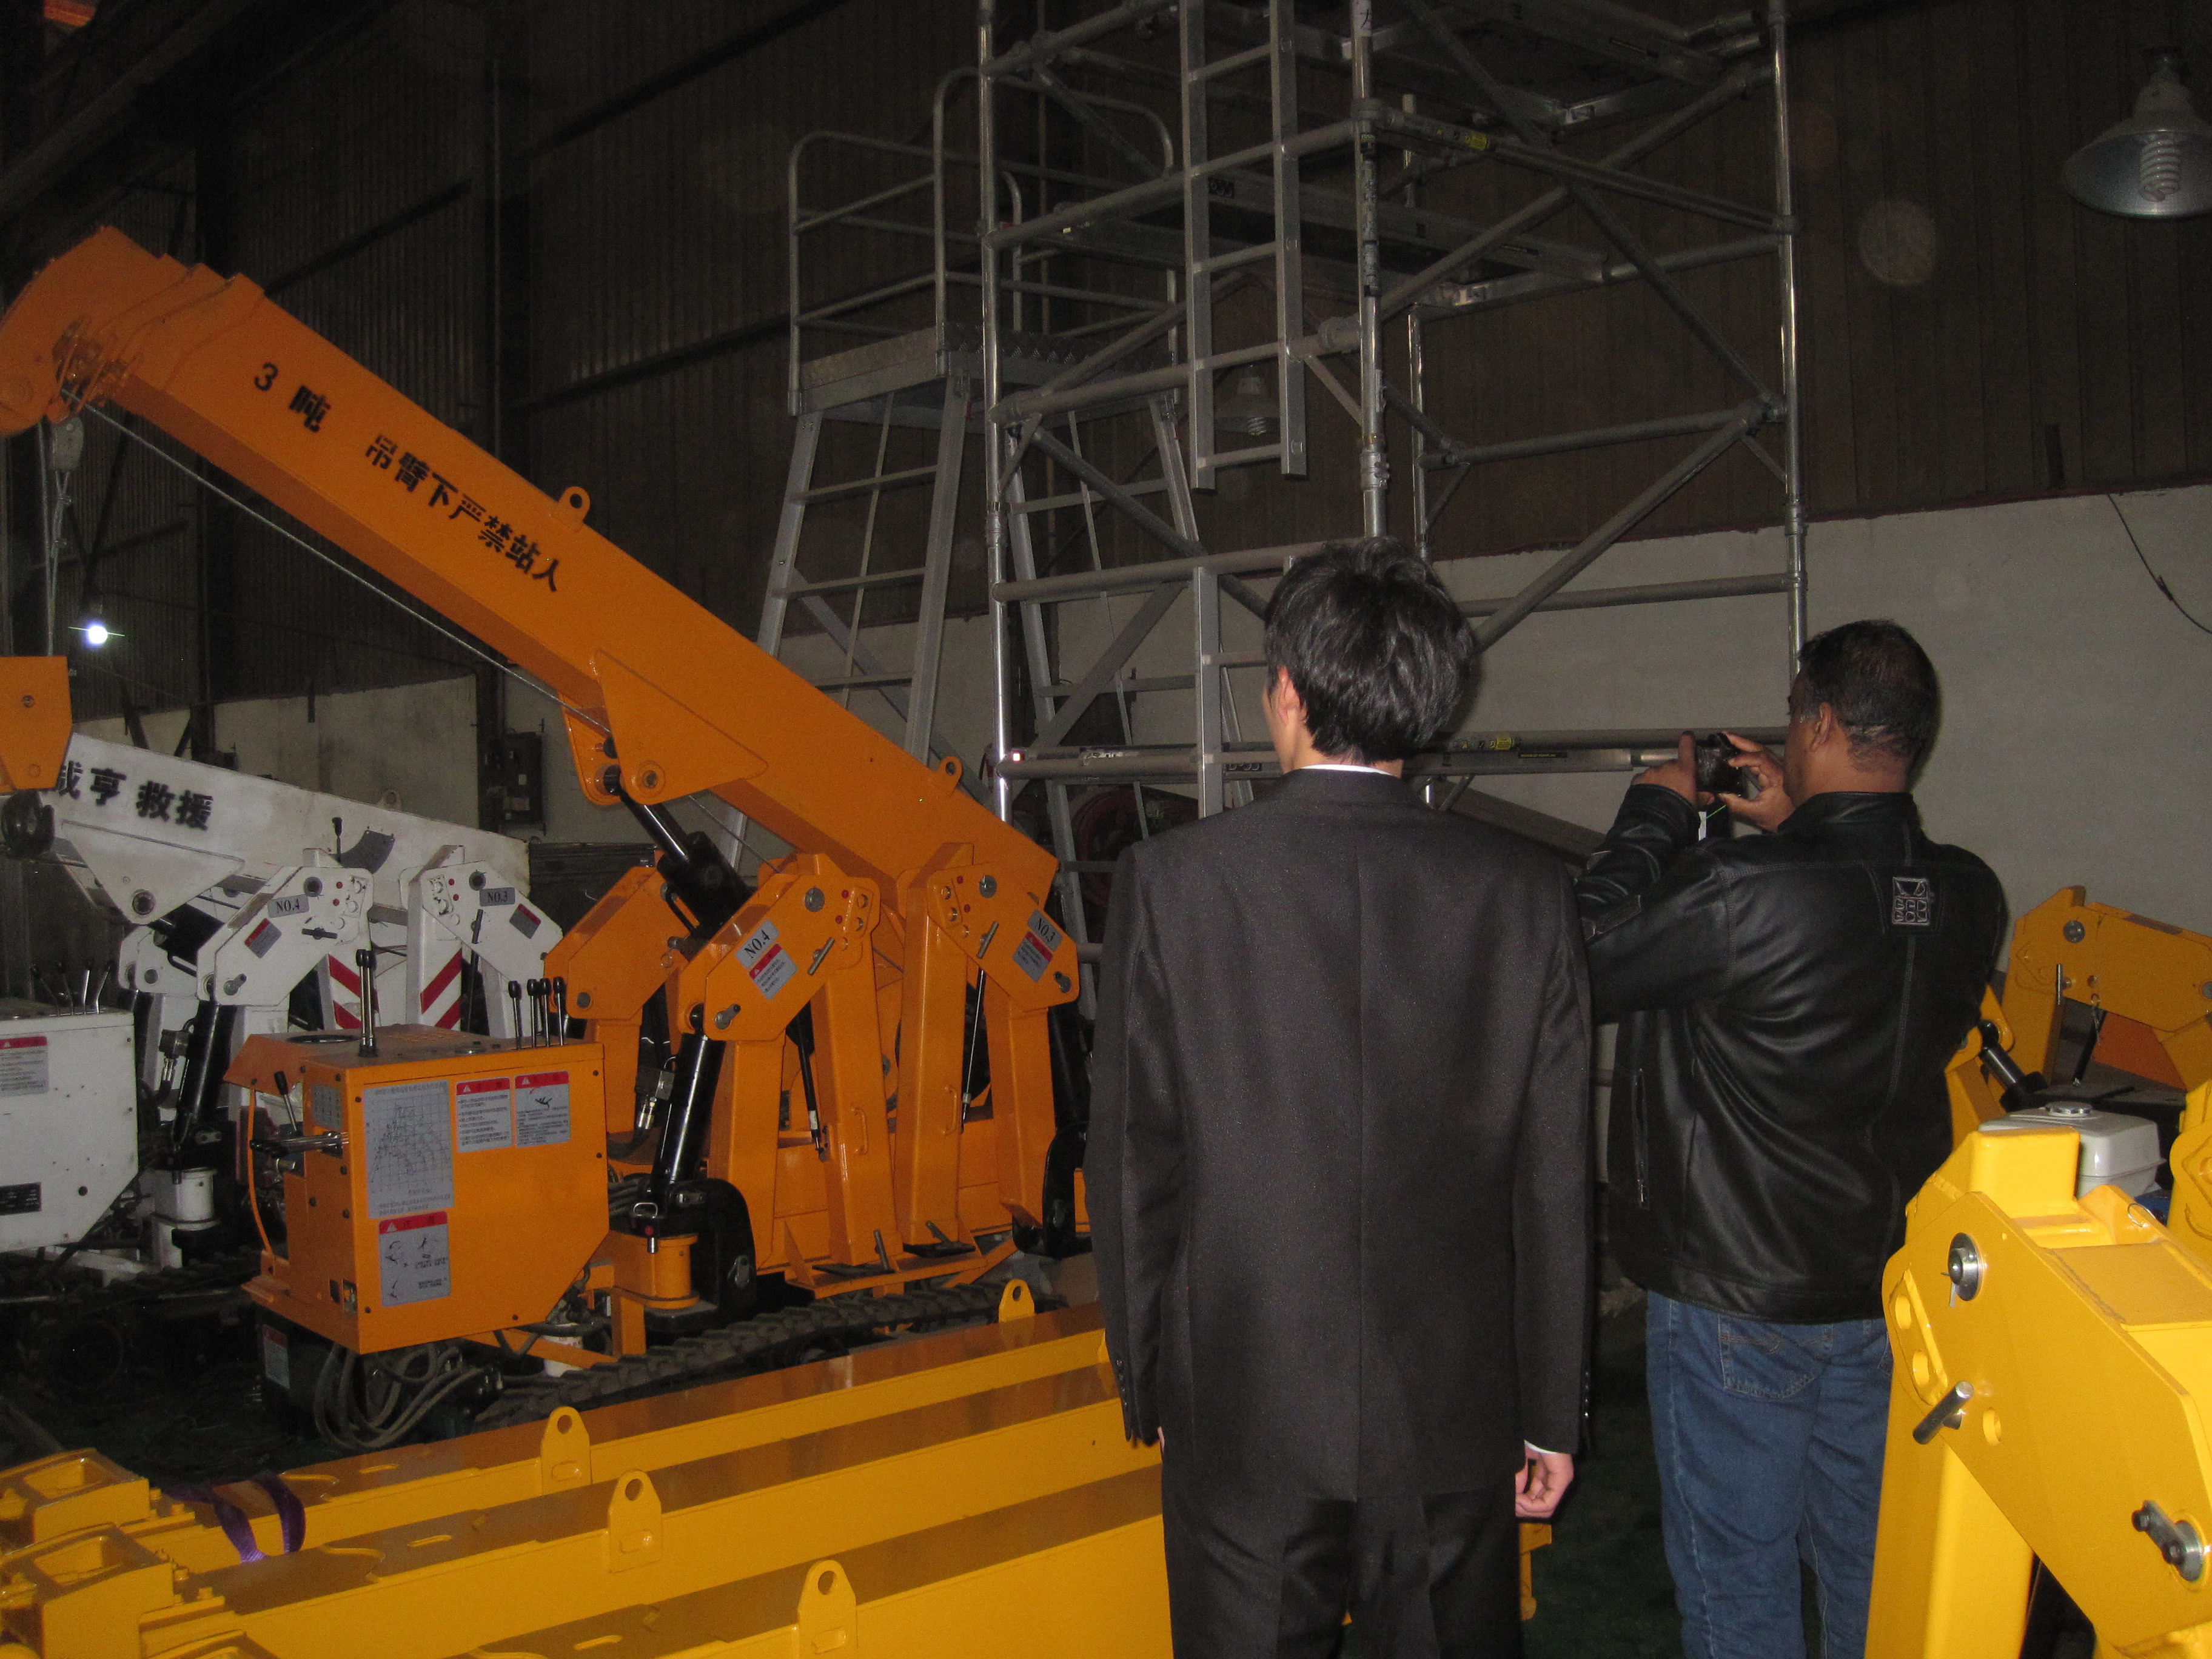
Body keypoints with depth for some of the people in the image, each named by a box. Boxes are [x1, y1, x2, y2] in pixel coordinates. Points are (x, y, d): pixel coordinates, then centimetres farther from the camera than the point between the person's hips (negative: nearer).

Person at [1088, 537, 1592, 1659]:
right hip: (1454, 1411, 2)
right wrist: (1552, 1412, 8)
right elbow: (1555, 1183, -2)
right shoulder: (1526, 894, -5)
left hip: (1242, 1410, -2)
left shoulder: (1170, 881, -10)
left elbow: (1132, 1159, -6)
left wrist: (1144, 1383, 6)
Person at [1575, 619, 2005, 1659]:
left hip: (1737, 1304, -6)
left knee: (1737, 1576, 10)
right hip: (1894, 1284, 6)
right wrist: (1793, 830, 9)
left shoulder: (1738, 895, -27)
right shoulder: (1969, 898, -7)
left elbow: (1585, 964, -15)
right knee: (1875, 1563, 22)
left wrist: (1654, 815, -5)